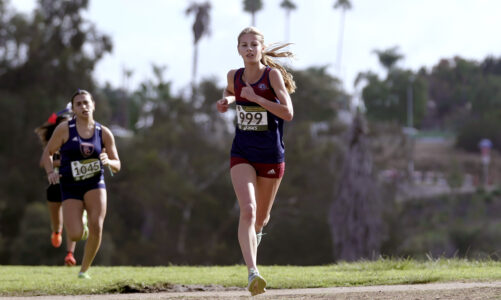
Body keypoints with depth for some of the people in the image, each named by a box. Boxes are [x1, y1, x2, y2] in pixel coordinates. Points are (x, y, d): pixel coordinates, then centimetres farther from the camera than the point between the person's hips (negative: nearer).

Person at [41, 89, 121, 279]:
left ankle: (84, 269, -3)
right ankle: (76, 222, 28)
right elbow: (47, 153, 6)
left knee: (96, 228, -21)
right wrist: (50, 172, -11)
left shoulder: (104, 133, 3)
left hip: (95, 184, 1)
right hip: (70, 187, -1)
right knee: (75, 235, -13)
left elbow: (117, 165, 8)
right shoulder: (64, 129, -3)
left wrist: (108, 161, -15)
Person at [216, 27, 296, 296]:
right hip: (242, 154, 1)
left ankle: (256, 231, 55)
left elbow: (288, 113, -21)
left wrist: (255, 97, -24)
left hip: (271, 156, -1)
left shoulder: (272, 74, -11)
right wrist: (226, 101, 4)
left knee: (261, 216, 15)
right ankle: (252, 273, -29)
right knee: (247, 210, -21)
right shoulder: (234, 76, 0)